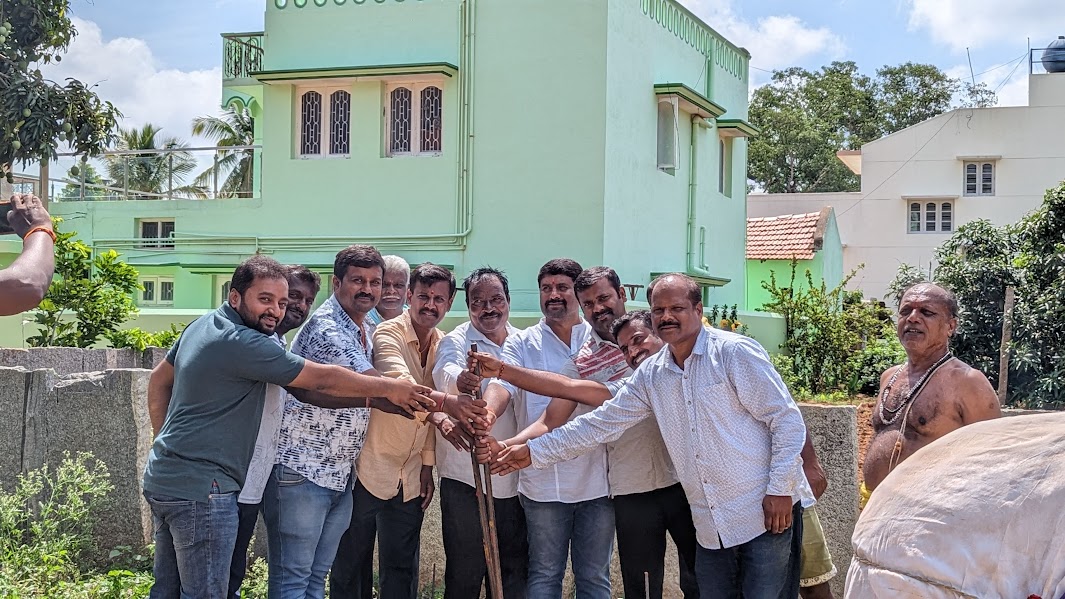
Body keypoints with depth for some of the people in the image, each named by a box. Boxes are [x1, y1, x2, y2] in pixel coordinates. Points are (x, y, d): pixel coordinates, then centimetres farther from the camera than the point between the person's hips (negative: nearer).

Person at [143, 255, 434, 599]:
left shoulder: (203, 326, 10)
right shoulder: (243, 344, -19)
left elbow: (159, 382, 20)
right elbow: (323, 380, -15)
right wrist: (390, 389, -6)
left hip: (162, 477, 10)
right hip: (201, 490, -10)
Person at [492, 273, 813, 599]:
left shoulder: (734, 352, -7)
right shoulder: (651, 374, 10)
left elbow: (788, 420, -8)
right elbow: (601, 423, 12)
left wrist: (780, 489, -13)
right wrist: (534, 452, 7)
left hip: (769, 514, -6)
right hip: (712, 528, 6)